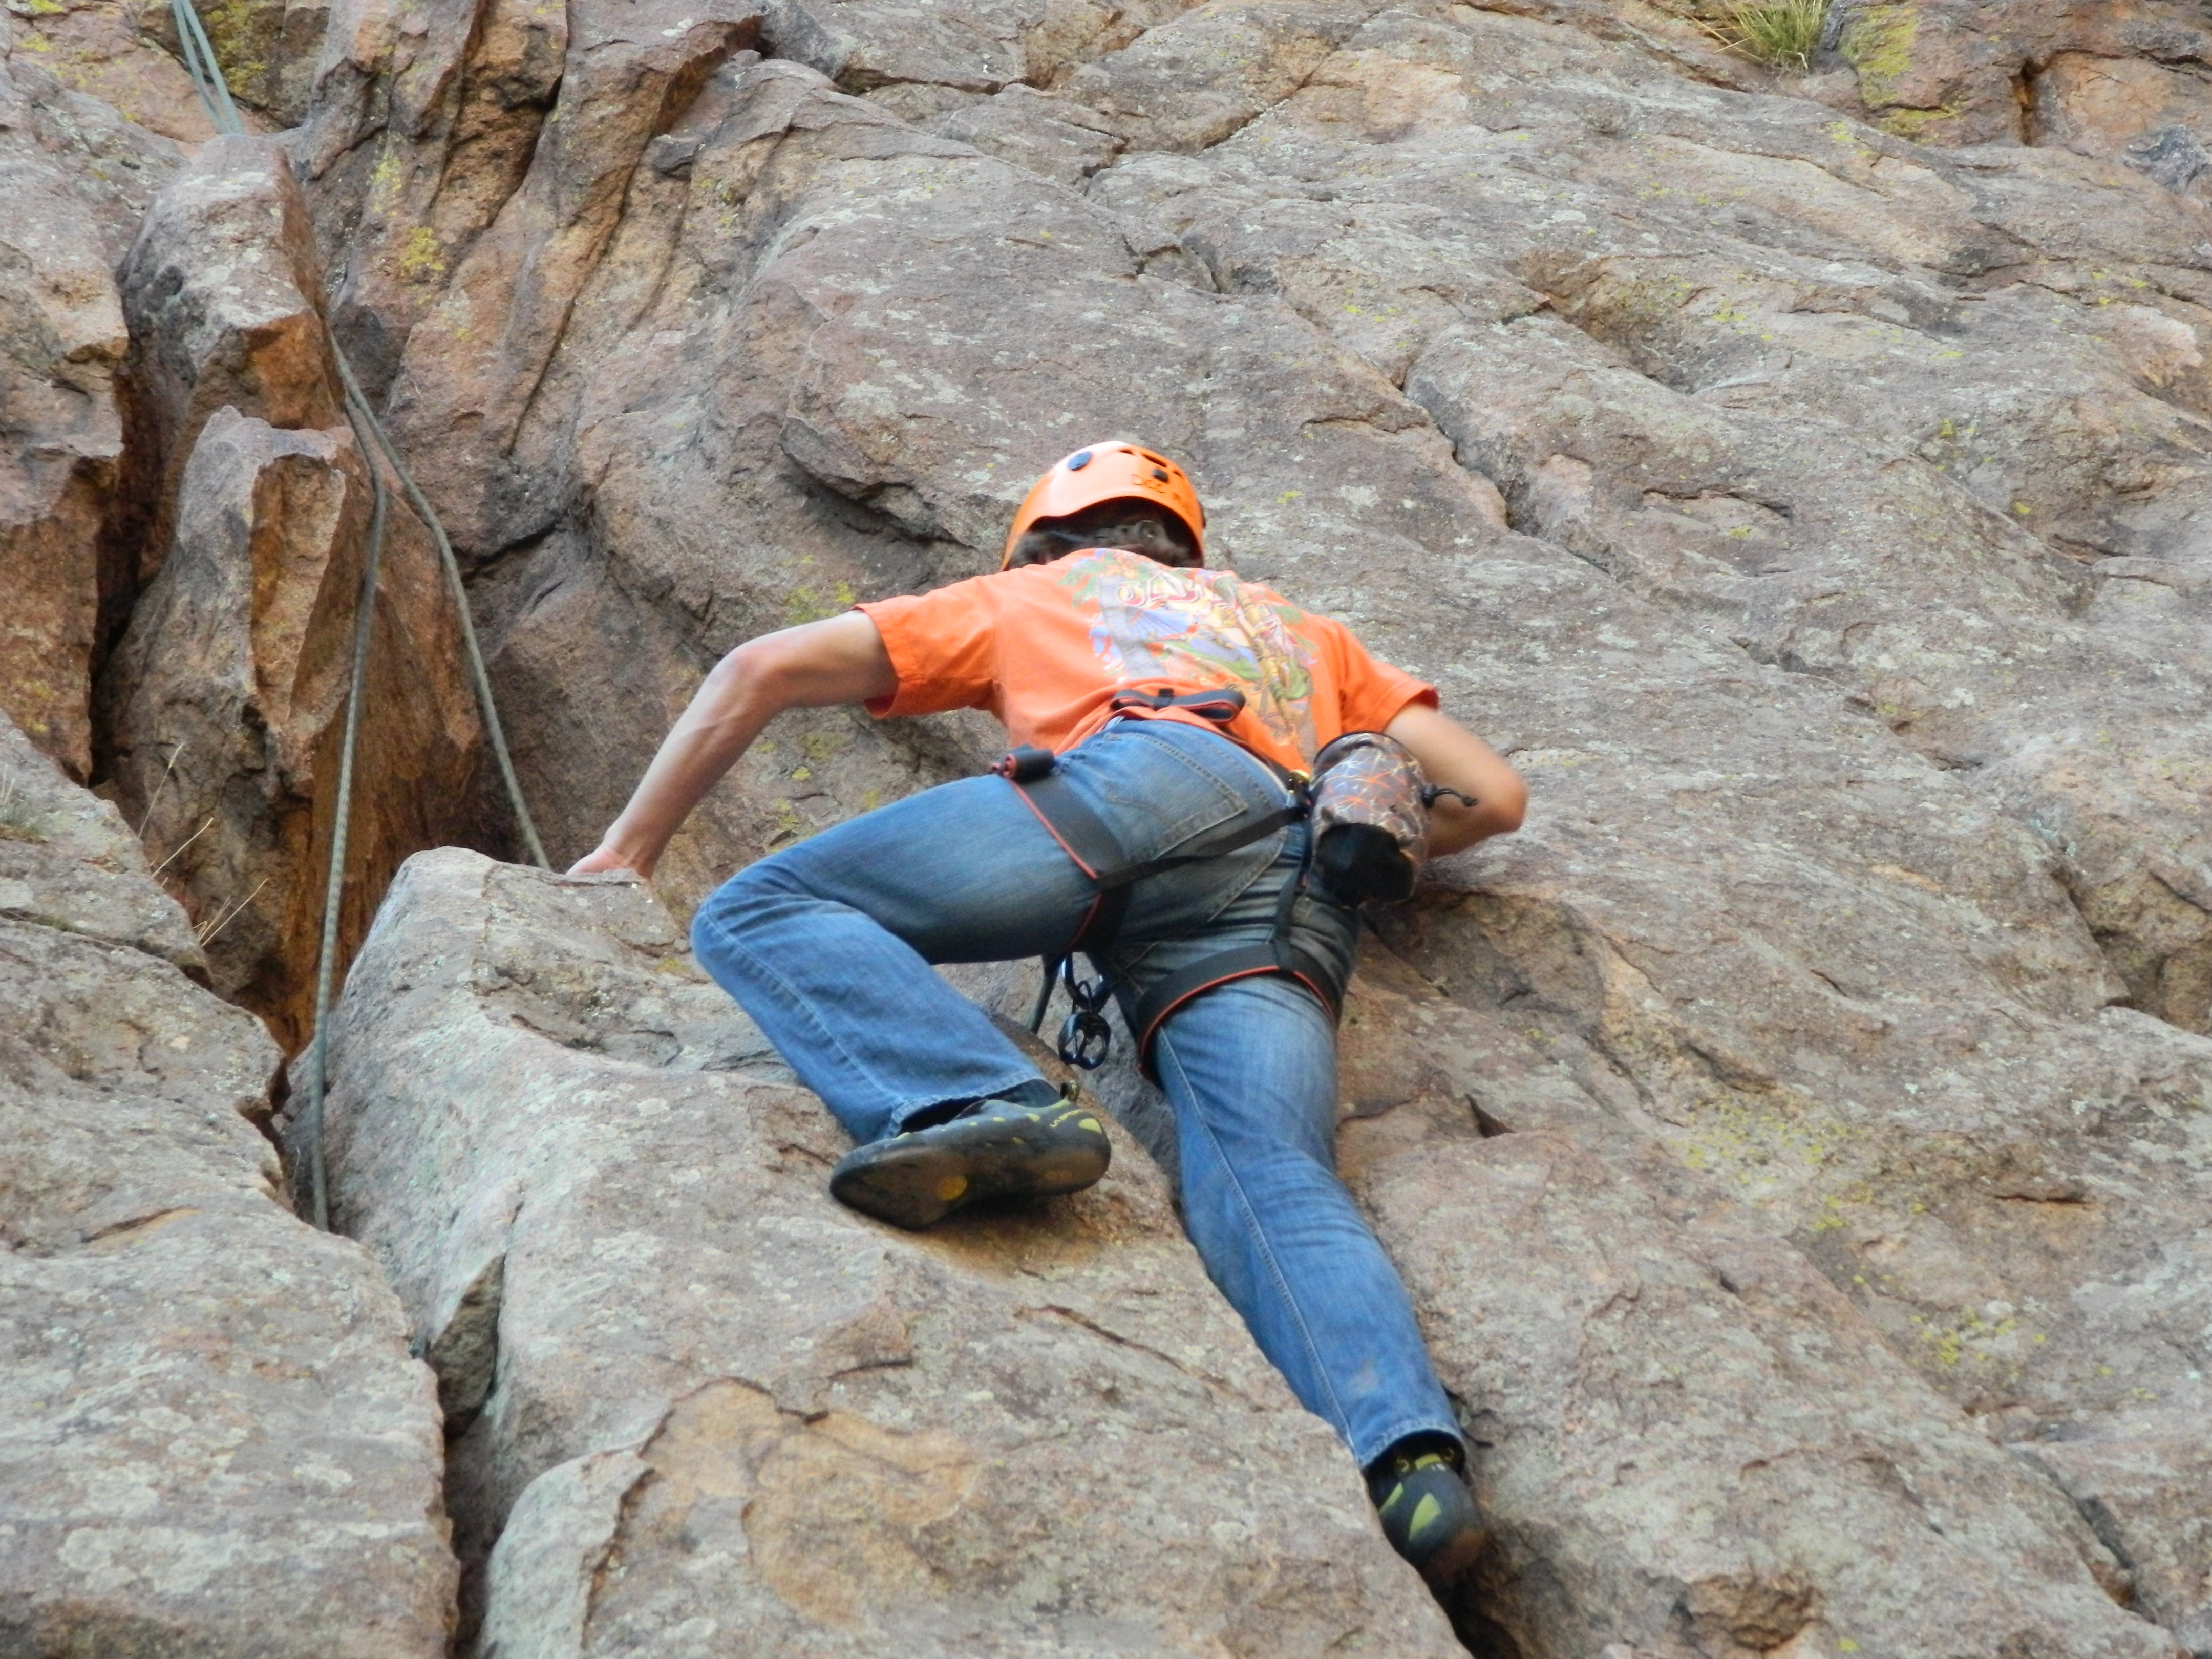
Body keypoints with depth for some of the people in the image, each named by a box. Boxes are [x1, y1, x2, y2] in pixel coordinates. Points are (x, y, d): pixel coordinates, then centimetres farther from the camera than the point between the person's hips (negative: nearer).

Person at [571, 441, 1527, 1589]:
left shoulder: (1024, 598, 35)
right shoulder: (1302, 634, 44)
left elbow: (766, 670, 27)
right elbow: (1493, 794, 35)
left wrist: (625, 854, 32)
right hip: (1289, 920, 4)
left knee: (760, 915, -4)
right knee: (1276, 1188, -16)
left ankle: (983, 1107, -32)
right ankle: (1409, 1459, -45)